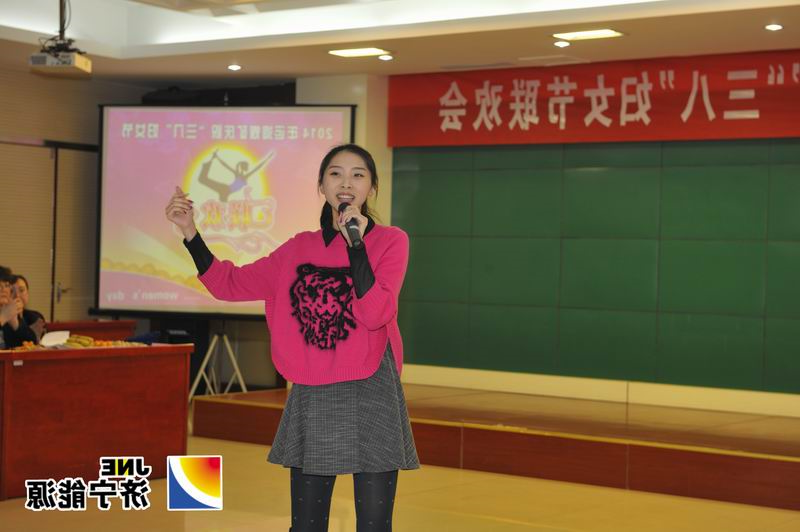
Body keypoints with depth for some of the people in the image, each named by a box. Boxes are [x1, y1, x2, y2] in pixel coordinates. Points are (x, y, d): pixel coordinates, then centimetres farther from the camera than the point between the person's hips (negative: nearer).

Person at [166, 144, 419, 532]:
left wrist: (355, 243, -18)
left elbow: (375, 315, -16)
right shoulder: (300, 248, 9)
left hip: (371, 394, -3)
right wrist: (189, 231, 2)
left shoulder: (390, 241, -2)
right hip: (311, 398, 3)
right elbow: (229, 284, 10)